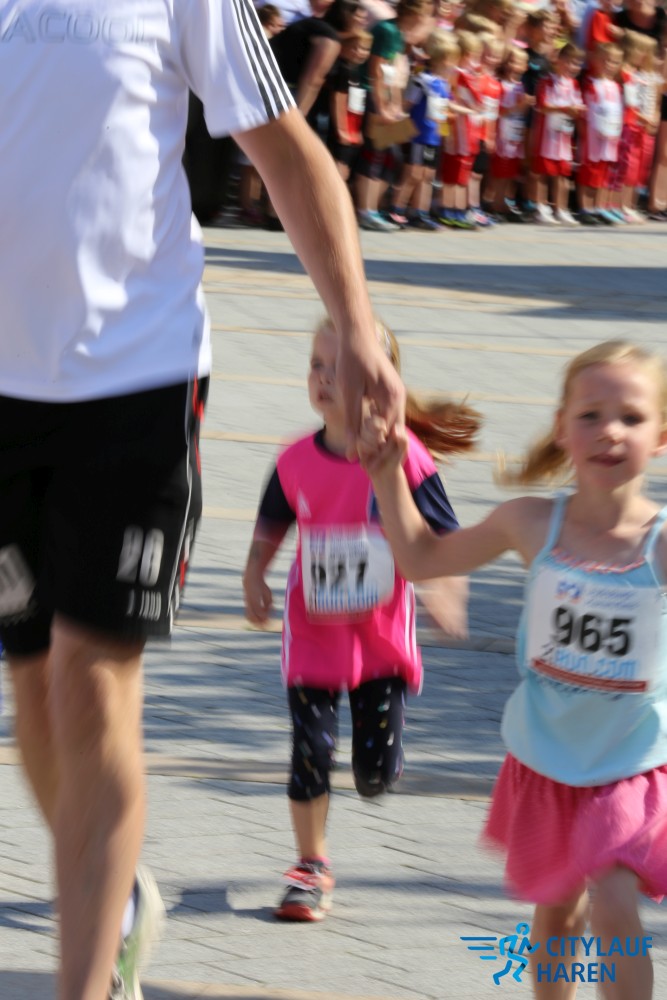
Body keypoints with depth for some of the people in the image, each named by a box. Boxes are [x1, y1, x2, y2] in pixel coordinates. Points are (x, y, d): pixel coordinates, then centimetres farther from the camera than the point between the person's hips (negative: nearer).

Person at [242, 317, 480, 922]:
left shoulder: (402, 458, -14)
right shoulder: (297, 461, -4)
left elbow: (444, 539, -9)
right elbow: (272, 526, 13)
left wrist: (449, 594, -24)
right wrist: (254, 577, -2)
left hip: (381, 636, -2)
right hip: (312, 633, 2)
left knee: (377, 773, 2)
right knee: (311, 753, -1)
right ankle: (311, 867, 15)